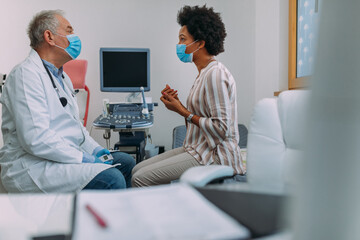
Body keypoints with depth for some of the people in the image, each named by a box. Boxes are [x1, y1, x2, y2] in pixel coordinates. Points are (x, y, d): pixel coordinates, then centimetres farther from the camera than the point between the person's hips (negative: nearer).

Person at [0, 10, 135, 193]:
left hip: (68, 156, 10)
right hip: (33, 166, -10)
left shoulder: (61, 76, 19)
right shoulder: (26, 74, -14)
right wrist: (84, 158, -19)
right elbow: (35, 139, -24)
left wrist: (94, 149, 8)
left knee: (126, 162, 5)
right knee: (111, 179, -27)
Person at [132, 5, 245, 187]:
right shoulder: (204, 73, 14)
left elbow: (221, 128, -22)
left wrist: (183, 112, -14)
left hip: (214, 156, -10)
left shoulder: (215, 74, -17)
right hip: (198, 150, 10)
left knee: (140, 179, -16)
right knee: (137, 170, 6)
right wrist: (178, 104, 3)